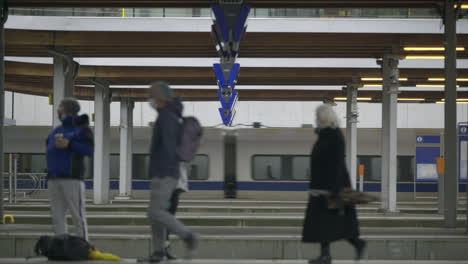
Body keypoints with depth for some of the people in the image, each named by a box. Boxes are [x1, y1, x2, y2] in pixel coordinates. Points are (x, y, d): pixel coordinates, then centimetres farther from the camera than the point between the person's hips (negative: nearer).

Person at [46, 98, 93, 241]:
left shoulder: (81, 129, 2)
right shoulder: (57, 130, 22)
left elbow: (89, 150, -8)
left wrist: (68, 144, -16)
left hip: (72, 177, -7)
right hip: (54, 178, 7)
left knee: (78, 215, -9)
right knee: (57, 217, 4)